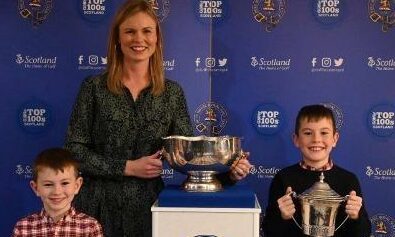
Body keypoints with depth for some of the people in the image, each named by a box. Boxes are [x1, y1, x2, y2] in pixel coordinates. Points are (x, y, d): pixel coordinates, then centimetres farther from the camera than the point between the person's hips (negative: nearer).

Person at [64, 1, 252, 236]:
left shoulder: (172, 92, 2)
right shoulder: (94, 87, -3)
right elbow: (74, 149, -6)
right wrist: (128, 167, -14)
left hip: (149, 205, 2)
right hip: (100, 205, -1)